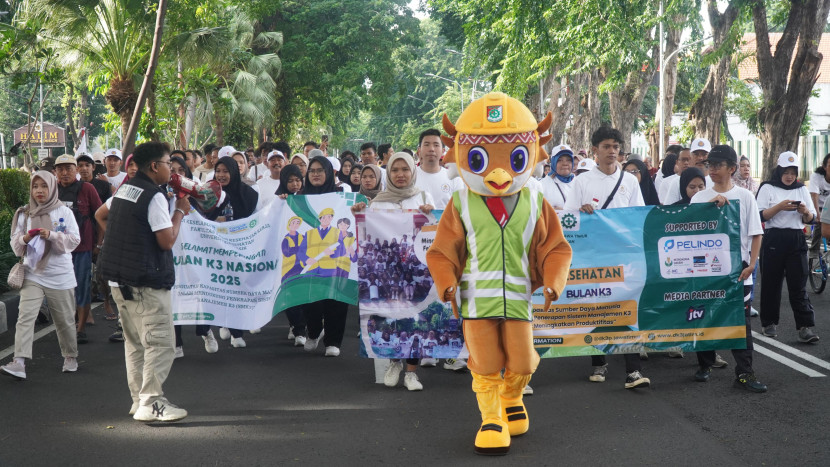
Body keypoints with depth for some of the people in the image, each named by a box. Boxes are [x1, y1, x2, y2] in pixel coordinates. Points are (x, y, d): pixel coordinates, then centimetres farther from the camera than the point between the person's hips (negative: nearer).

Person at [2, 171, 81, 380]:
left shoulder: (64, 212, -3)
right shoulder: (24, 214, 5)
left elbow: (74, 239, -8)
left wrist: (52, 235, -22)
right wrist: (24, 239, -16)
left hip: (60, 276, -1)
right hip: (32, 274, 2)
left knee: (65, 319, 10)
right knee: (25, 316, -13)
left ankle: (70, 357, 30)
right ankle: (19, 363, -19)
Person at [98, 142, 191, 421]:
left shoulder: (124, 189, 12)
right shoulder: (154, 196, -15)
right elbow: (167, 240, -18)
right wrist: (180, 211, -6)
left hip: (119, 279, 10)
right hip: (146, 282, -10)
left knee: (134, 342, 16)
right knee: (160, 343, -8)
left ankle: (138, 399, 21)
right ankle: (151, 403, -12)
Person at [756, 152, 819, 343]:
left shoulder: (802, 189, 13)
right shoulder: (768, 188, 3)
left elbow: (811, 219, 12)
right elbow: (760, 216, -7)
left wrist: (805, 211, -10)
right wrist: (780, 207, -19)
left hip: (797, 240, 2)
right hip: (774, 239, -2)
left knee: (798, 284, -3)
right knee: (771, 282, 3)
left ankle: (805, 327, -7)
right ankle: (769, 323, 15)